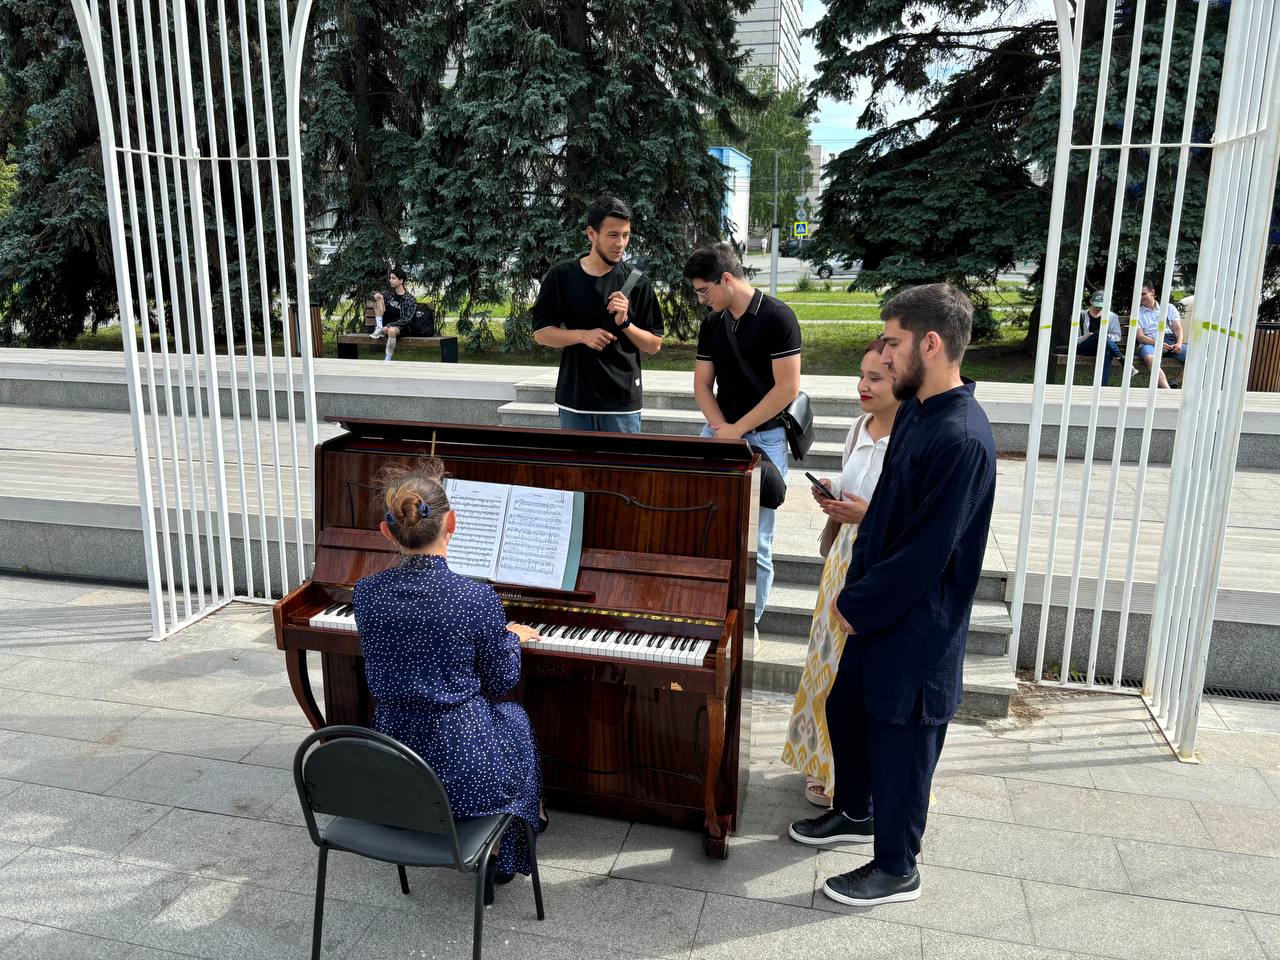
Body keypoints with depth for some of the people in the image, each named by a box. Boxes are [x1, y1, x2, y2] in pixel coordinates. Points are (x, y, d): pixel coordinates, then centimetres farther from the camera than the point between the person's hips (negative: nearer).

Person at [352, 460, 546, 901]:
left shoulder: (365, 594, -9)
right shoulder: (477, 598, -20)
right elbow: (500, 683, -6)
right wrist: (512, 637, 14)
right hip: (462, 769, -4)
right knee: (512, 716, 30)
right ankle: (501, 856, 41)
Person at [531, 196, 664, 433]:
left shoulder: (637, 282, 0)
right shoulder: (561, 276, 1)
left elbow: (654, 345, 3)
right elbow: (541, 333, 2)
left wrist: (625, 323, -14)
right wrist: (583, 336, -13)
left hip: (623, 402, 0)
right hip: (574, 400, 1)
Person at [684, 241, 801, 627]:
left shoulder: (777, 317, -10)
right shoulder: (711, 324, 8)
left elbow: (787, 387, -14)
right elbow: (702, 384, 10)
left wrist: (737, 429, -13)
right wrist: (722, 429, -7)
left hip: (763, 438, -5)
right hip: (720, 434, 5)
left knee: (754, 542, 0)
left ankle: (748, 622, 13)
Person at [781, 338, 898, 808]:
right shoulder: (860, 428, 4)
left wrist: (868, 515, -26)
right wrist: (832, 497, -2)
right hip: (846, 558, 8)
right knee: (831, 663, 19)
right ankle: (826, 762, 40)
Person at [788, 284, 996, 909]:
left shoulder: (961, 440, -26)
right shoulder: (914, 411, 3)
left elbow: (928, 555, -25)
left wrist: (858, 607, -14)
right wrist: (853, 590, 6)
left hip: (917, 627, -9)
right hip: (876, 610, 9)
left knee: (900, 739, 8)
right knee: (844, 709, 24)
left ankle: (896, 869, 31)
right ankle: (854, 814, 49)